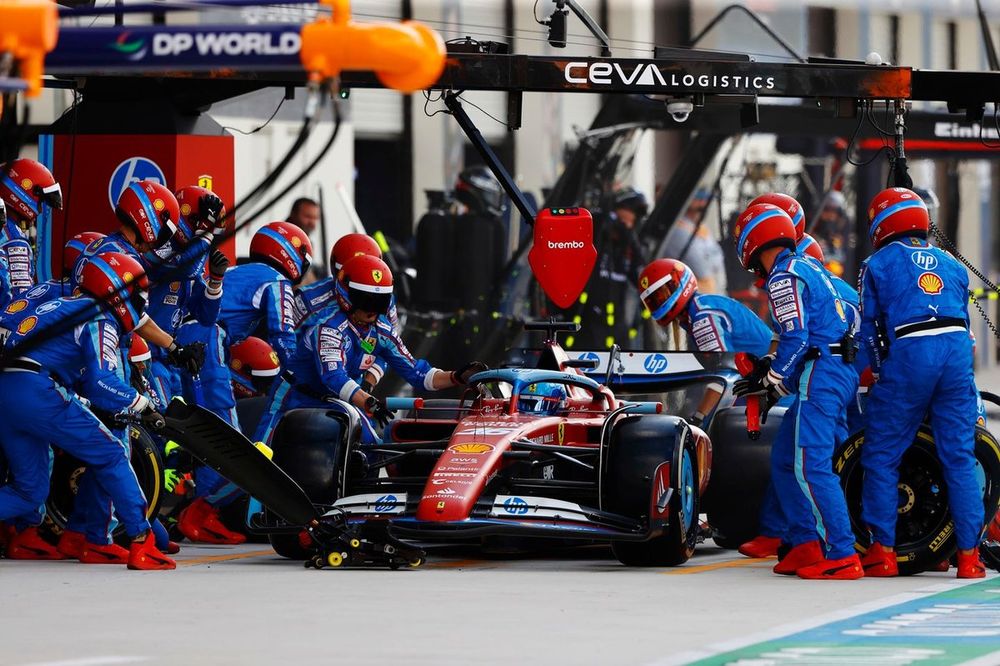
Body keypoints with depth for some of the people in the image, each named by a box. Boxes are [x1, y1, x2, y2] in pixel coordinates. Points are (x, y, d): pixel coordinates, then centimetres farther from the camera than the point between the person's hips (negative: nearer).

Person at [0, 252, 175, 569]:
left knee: (29, 492, 14)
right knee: (111, 456, 3)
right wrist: (143, 406, 4)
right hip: (38, 391, -8)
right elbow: (102, 384, -9)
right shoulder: (100, 322, 2)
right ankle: (142, 544, -3)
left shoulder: (62, 306, 29)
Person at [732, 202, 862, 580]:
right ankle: (805, 547, 12)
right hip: (844, 373, 10)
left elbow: (796, 339, -16)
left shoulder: (784, 277, -9)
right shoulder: (810, 269, 21)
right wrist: (773, 374, 22)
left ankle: (842, 556, -20)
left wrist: (771, 383, -6)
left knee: (810, 467, -14)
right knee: (784, 460, 14)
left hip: (820, 375, -10)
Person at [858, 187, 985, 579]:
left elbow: (869, 327, 9)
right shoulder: (950, 264, 23)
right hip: (958, 350, 4)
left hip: (908, 355, -4)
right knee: (960, 458, 6)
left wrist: (877, 370, 19)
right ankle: (969, 554, 3)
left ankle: (882, 550, 2)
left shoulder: (878, 264, 10)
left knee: (881, 457, 5)